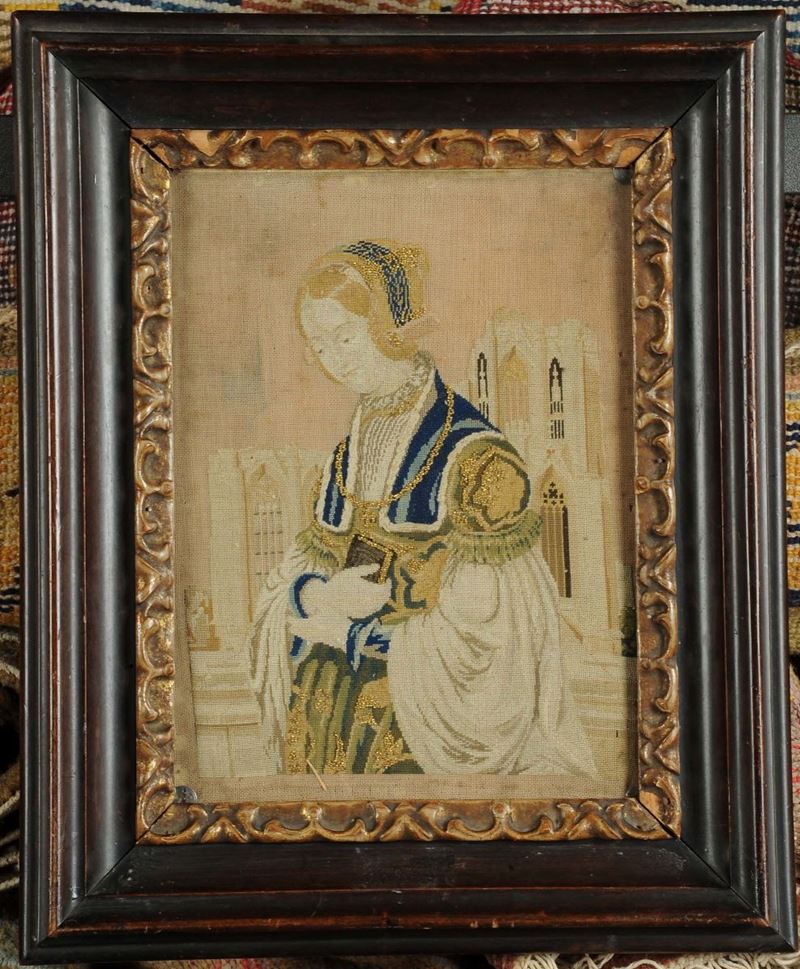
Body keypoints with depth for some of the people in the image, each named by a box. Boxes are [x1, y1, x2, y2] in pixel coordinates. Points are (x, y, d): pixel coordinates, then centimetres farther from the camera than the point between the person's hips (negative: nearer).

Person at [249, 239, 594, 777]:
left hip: (421, 724, -6)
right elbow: (301, 574, 9)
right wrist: (316, 599, -14)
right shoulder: (346, 455, 6)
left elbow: (485, 624, -19)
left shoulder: (475, 455, -16)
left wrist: (351, 630, -15)